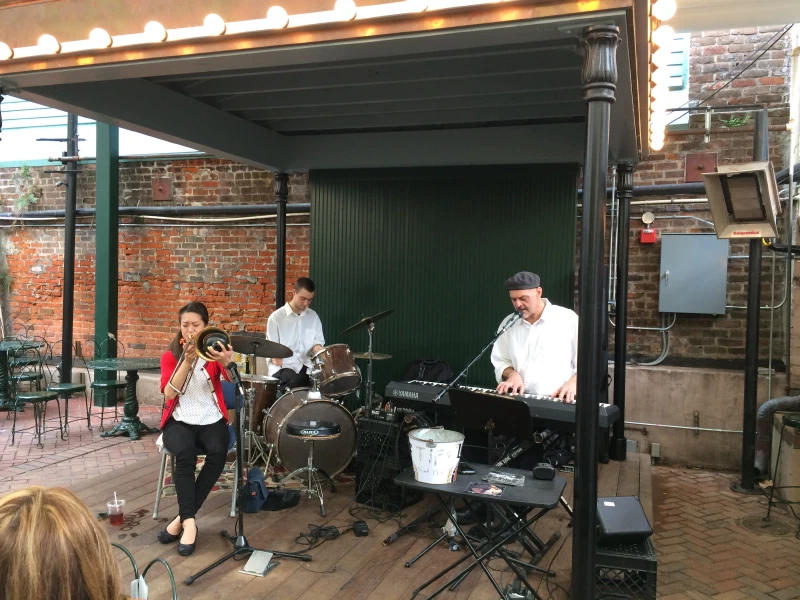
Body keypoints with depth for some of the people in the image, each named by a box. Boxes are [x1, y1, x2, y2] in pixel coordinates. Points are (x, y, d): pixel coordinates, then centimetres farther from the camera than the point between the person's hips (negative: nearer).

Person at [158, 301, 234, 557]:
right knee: (185, 453, -32)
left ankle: (183, 518, -18)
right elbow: (169, 393, -15)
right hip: (179, 420, 0)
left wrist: (227, 362, -43)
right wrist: (187, 361, -27)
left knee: (218, 453, -29)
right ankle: (189, 522, -28)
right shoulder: (170, 356, 2)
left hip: (211, 419, 1)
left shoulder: (213, 350, 1)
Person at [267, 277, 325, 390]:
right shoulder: (276, 317, -2)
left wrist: (317, 347, -8)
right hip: (283, 366, -4)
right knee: (295, 382, -35)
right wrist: (274, 358, -23)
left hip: (307, 366, 4)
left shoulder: (313, 316, 11)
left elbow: (318, 340, 16)